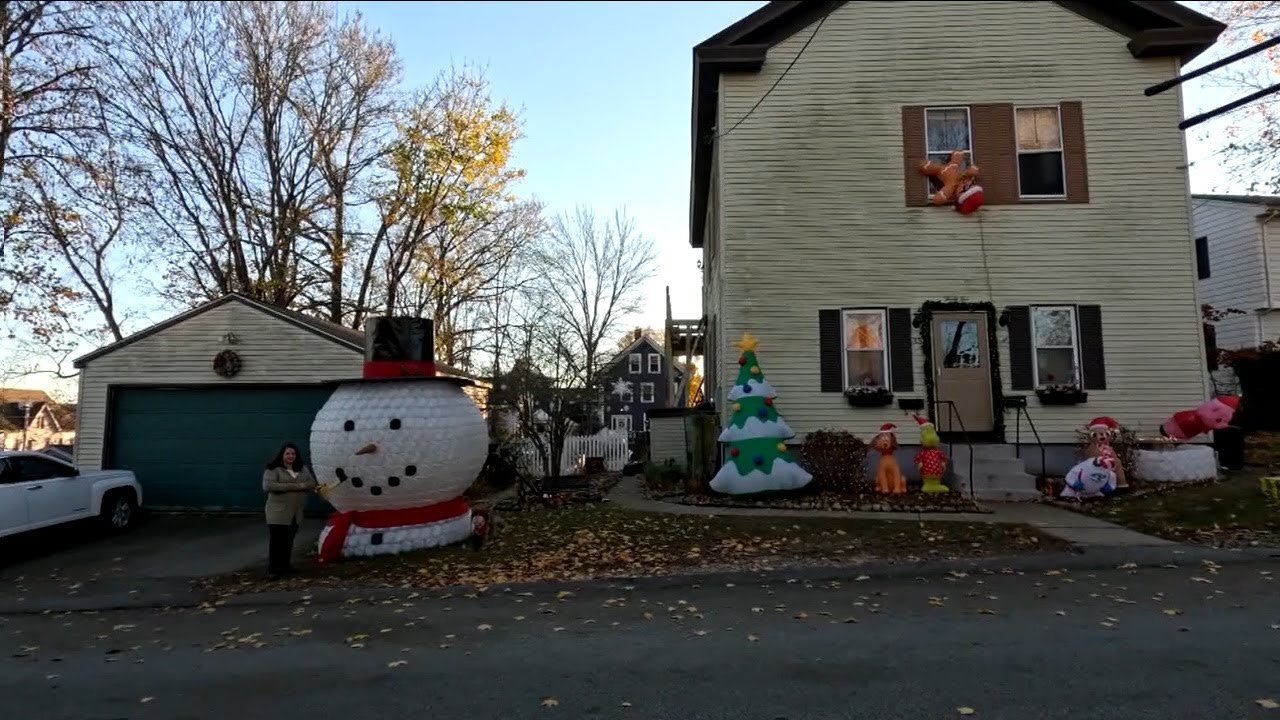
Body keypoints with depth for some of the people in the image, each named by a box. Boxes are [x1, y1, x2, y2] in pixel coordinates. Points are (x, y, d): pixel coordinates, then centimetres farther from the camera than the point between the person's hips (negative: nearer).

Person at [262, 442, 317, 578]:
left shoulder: (302, 469, 10)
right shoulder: (274, 469, -8)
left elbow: (312, 483, 6)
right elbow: (268, 486, -21)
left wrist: (301, 486, -16)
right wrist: (291, 486, -21)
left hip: (296, 513, 5)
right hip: (278, 512, -5)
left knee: (289, 541, 13)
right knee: (277, 540, -5)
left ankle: (285, 566, 23)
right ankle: (274, 569, 3)